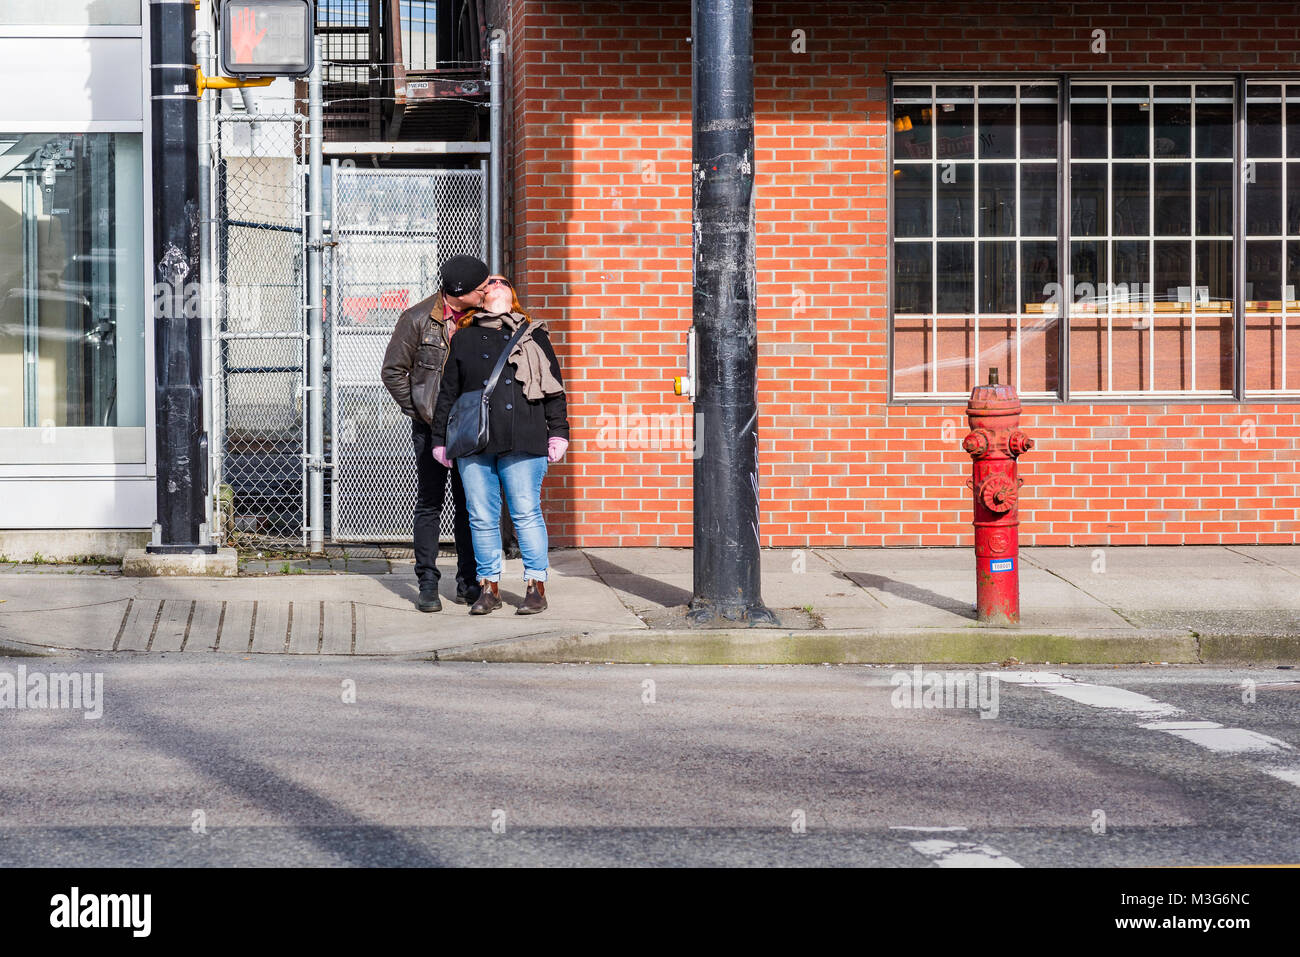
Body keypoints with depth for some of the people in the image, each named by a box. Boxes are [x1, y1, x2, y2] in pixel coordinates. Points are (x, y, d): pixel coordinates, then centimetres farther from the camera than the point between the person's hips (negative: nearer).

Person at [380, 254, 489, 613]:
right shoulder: (418, 319, -7)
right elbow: (393, 372, -1)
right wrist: (419, 412, -4)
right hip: (431, 425, -3)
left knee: (469, 502, 4)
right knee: (429, 503, 1)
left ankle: (468, 583, 11)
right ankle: (427, 585, 6)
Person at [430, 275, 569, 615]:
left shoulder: (534, 335, 12)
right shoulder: (463, 339, 15)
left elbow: (553, 386, 10)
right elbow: (448, 393, 16)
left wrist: (558, 433, 3)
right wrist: (440, 438, 12)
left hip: (523, 443, -2)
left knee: (526, 514, -4)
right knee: (482, 518, 2)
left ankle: (536, 586, 3)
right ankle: (489, 587, 10)